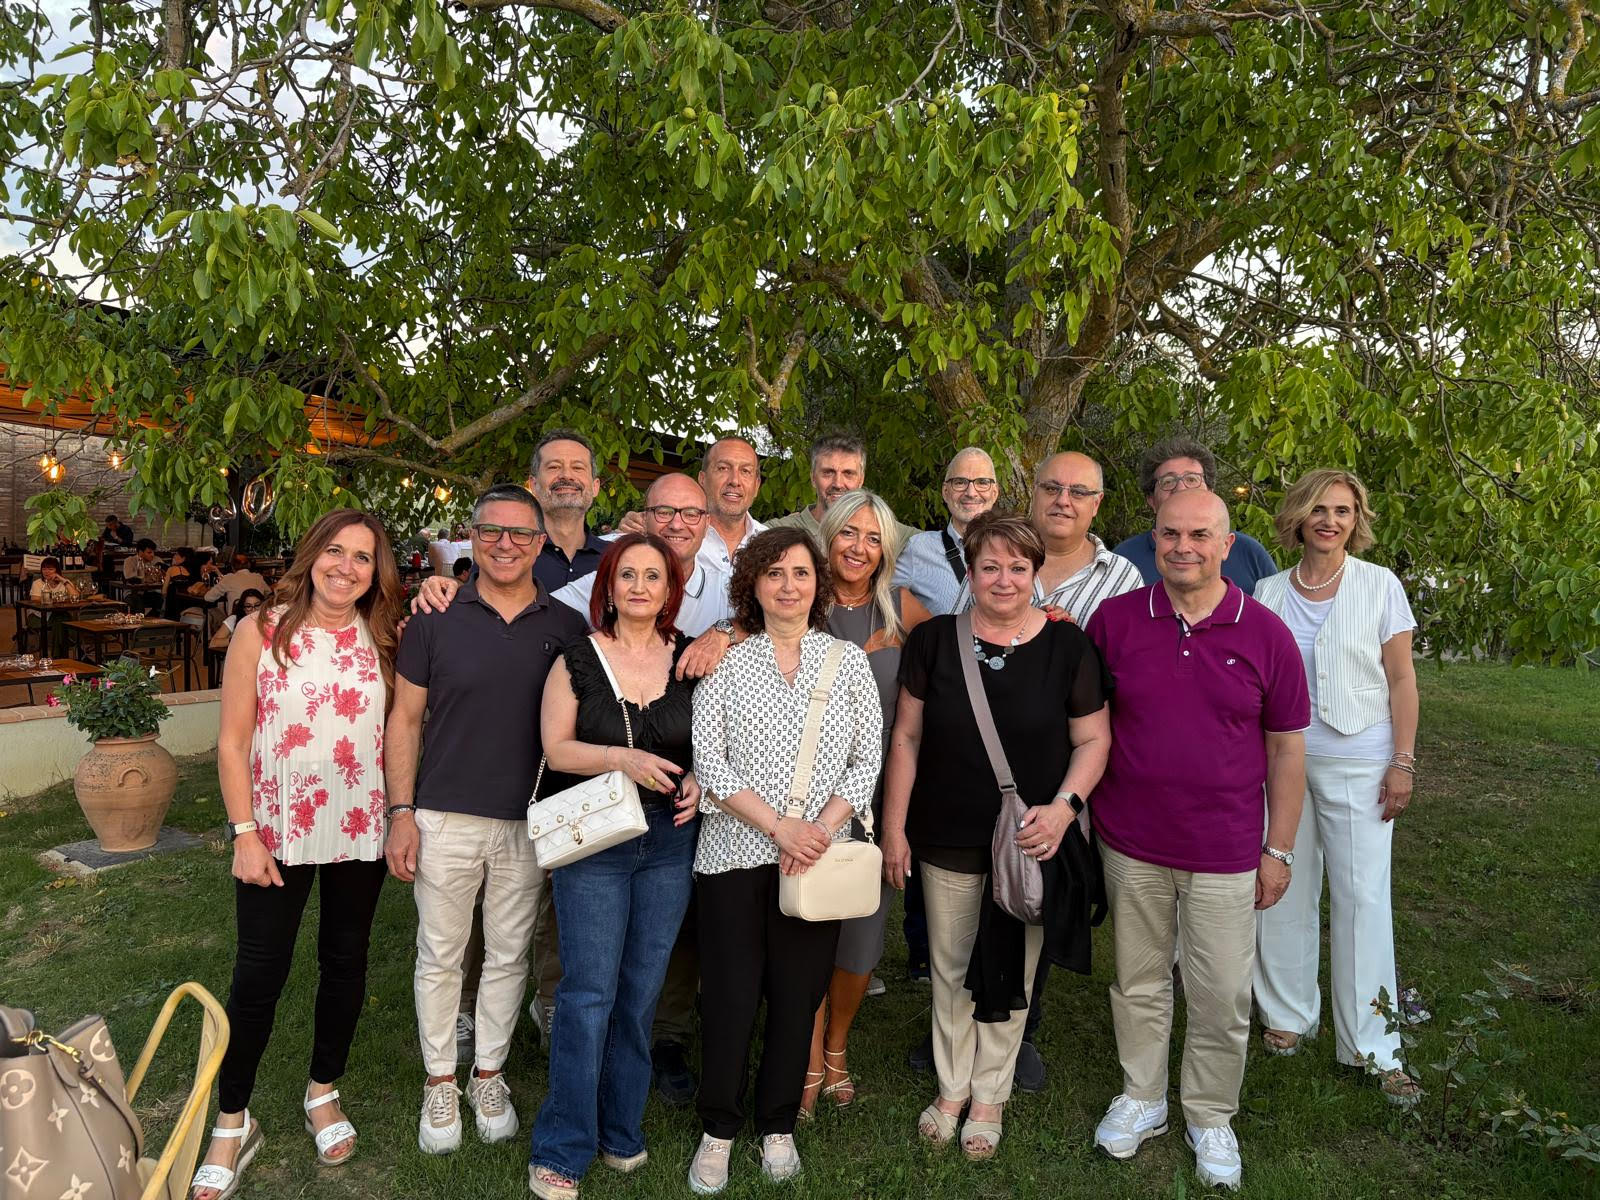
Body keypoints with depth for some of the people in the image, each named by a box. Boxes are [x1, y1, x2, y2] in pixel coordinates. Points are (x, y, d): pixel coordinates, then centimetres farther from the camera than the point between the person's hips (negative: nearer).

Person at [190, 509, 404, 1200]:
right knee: (259, 976, 6)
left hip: (359, 831, 3)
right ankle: (233, 1123, 25)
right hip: (275, 832, -2)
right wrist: (245, 833, -10)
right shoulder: (262, 631, -7)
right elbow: (232, 742, -6)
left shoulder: (384, 639, 0)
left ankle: (323, 1093, 36)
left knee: (345, 964, 14)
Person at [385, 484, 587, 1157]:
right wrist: (401, 812, -5)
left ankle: (489, 1074, 33)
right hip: (444, 819, -1)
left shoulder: (567, 629, 0)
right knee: (440, 956, 10)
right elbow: (405, 720, 1)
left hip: (530, 823, 1)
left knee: (508, 955, 14)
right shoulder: (435, 619, -2)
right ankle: (439, 1082, 29)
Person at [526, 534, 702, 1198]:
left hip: (669, 841, 3)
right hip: (593, 840, -2)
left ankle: (620, 1131, 29)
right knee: (589, 993, -2)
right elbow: (556, 747, -5)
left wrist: (698, 780, -8)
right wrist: (623, 758, -19)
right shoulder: (577, 659, -3)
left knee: (642, 990, 11)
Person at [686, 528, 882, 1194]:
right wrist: (778, 826, -14)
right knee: (729, 995, 4)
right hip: (736, 853, -1)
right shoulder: (725, 663, 1)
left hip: (817, 858, 1)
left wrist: (821, 827, -11)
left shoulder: (849, 662, 5)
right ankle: (718, 1130, 24)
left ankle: (779, 1126, 29)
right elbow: (710, 763, -5)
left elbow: (867, 759, 2)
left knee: (798, 996, 9)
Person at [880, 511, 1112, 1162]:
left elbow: (1092, 740, -1)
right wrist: (894, 827, 0)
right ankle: (951, 1085, 37)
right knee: (951, 968, 14)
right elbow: (906, 737, 1)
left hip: (1030, 841, -1)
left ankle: (989, 1095, 34)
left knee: (1012, 972, 13)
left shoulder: (1067, 645, -6)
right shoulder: (933, 639, -3)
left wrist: (1064, 805, -17)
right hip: (948, 841, 1)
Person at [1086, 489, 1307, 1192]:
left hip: (1225, 854, -1)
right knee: (1139, 982, 16)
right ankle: (1141, 1099, 36)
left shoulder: (1265, 633, -5)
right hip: (1130, 844, 1)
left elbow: (1286, 747, 1)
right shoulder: (1114, 620, -4)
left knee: (1222, 996, 9)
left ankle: (1210, 1117, 32)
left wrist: (1279, 849, 1)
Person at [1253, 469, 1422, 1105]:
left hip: (1357, 763, -2)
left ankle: (1374, 1048, 10)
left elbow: (1401, 679, 0)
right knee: (1283, 889, 8)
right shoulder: (1269, 592, 5)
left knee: (1363, 896, -1)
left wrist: (1403, 763, -5)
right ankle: (1289, 1014, 26)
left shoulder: (1380, 585, -1)